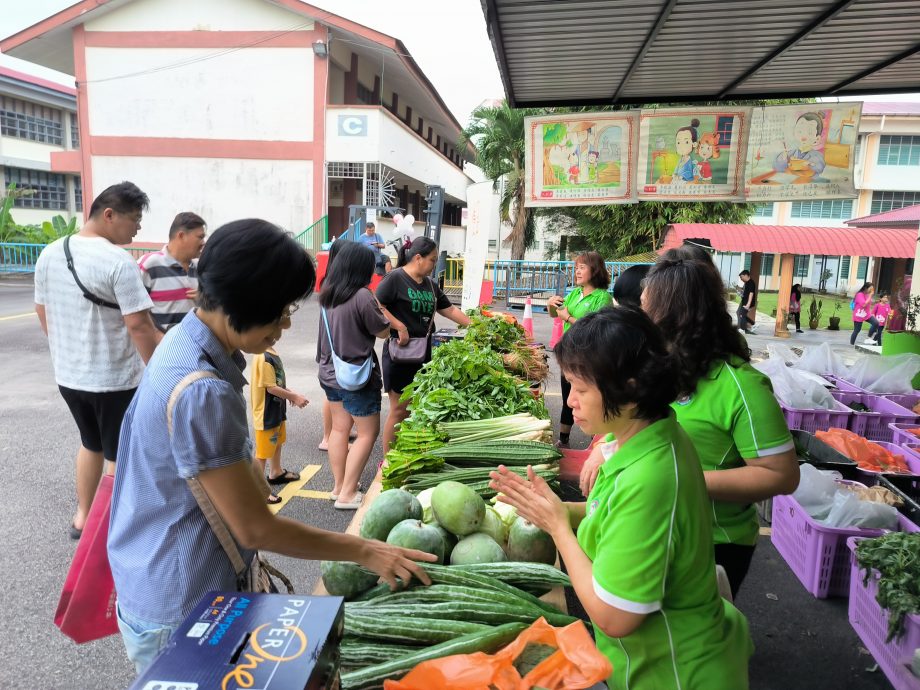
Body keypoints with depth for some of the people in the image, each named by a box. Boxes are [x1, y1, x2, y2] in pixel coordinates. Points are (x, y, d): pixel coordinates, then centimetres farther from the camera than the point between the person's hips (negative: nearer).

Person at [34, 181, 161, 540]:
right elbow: (139, 325, -23)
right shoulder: (118, 261, -21)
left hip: (68, 375, 7)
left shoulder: (49, 254, 3)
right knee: (119, 455, 10)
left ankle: (82, 517, 37)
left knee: (91, 443, 26)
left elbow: (43, 313, 12)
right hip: (115, 379, -7)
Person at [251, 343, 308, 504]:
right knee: (263, 450, 3)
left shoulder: (271, 352, 2)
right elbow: (271, 388, -25)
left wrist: (290, 393, 9)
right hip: (266, 413, -10)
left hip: (277, 410, 10)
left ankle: (276, 473, 46)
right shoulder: (263, 357, -28)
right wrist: (294, 397, -16)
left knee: (277, 443, 26)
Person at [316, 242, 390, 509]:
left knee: (340, 428, 18)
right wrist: (375, 305, 1)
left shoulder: (327, 292, 2)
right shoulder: (362, 296, -22)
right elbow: (383, 331, -11)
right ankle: (347, 494, 7)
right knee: (368, 433, 5)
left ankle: (338, 486, 28)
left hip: (330, 372, 8)